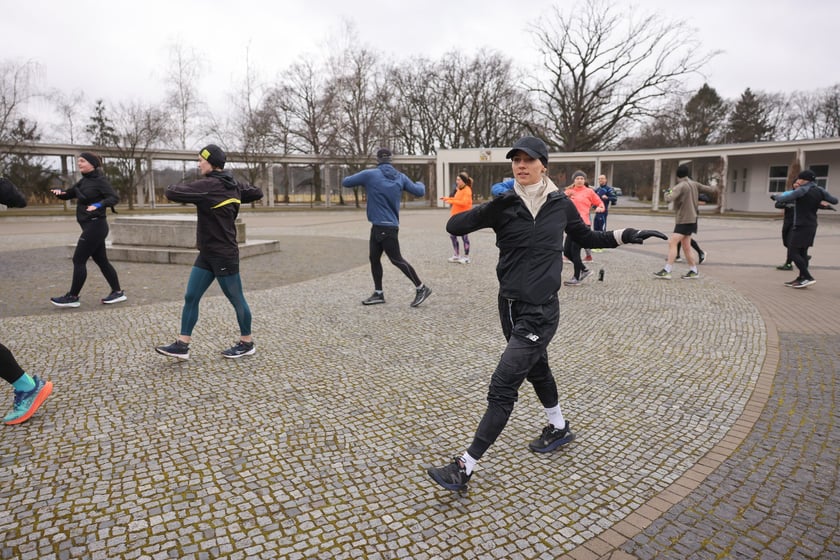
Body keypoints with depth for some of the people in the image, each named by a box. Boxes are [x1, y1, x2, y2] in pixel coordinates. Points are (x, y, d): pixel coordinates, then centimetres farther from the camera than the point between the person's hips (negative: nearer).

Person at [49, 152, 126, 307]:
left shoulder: (100, 180, -11)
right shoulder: (84, 181, 15)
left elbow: (114, 198, -22)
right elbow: (69, 194, 18)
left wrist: (99, 205, -37)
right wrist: (60, 192, -4)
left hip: (95, 226, -9)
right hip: (91, 226, 9)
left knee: (78, 260, -4)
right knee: (101, 260, 11)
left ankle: (72, 297, 5)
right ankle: (118, 293, 16)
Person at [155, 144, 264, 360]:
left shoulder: (209, 185, -18)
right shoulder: (232, 185, 7)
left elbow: (172, 193, -20)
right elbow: (257, 192, 19)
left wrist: (172, 188, 3)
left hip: (224, 255, -9)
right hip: (207, 254, 9)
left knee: (236, 299, 6)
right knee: (190, 298, 8)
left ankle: (247, 343, 20)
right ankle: (182, 345, 14)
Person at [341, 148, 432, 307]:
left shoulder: (369, 174, -8)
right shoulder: (401, 177, 6)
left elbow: (345, 182, 0)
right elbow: (419, 191, 9)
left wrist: (361, 181, 21)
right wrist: (421, 184, 32)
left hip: (385, 227, -7)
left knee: (397, 260, -3)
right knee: (374, 258, 14)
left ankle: (421, 288, 0)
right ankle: (378, 293, 19)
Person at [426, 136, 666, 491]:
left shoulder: (561, 204, -3)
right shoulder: (504, 205, -2)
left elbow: (587, 238, 15)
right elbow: (453, 227, -13)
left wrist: (626, 236, 4)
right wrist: (491, 208, -27)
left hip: (540, 311, -4)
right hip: (510, 305, 4)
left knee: (502, 387, -6)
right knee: (536, 368, 24)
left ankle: (465, 468, 4)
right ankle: (560, 429, 51)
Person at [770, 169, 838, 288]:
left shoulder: (802, 190, -15)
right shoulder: (819, 191, 6)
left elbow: (783, 199, -19)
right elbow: (835, 200, 15)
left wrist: (775, 196, 0)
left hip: (801, 227, -8)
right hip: (811, 226, 8)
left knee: (792, 253, -8)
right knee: (802, 252, 12)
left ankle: (808, 277, -12)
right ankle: (801, 278, 14)